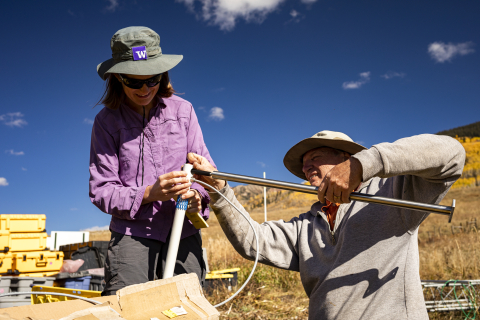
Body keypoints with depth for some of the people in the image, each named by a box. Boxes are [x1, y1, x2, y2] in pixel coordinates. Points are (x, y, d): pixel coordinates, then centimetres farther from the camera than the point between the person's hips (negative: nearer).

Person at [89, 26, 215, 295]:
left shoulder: (182, 110, 5)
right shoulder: (107, 121, 1)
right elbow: (101, 190, -4)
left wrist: (197, 194, -16)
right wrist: (149, 194, -20)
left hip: (183, 232, 2)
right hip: (132, 233, -1)